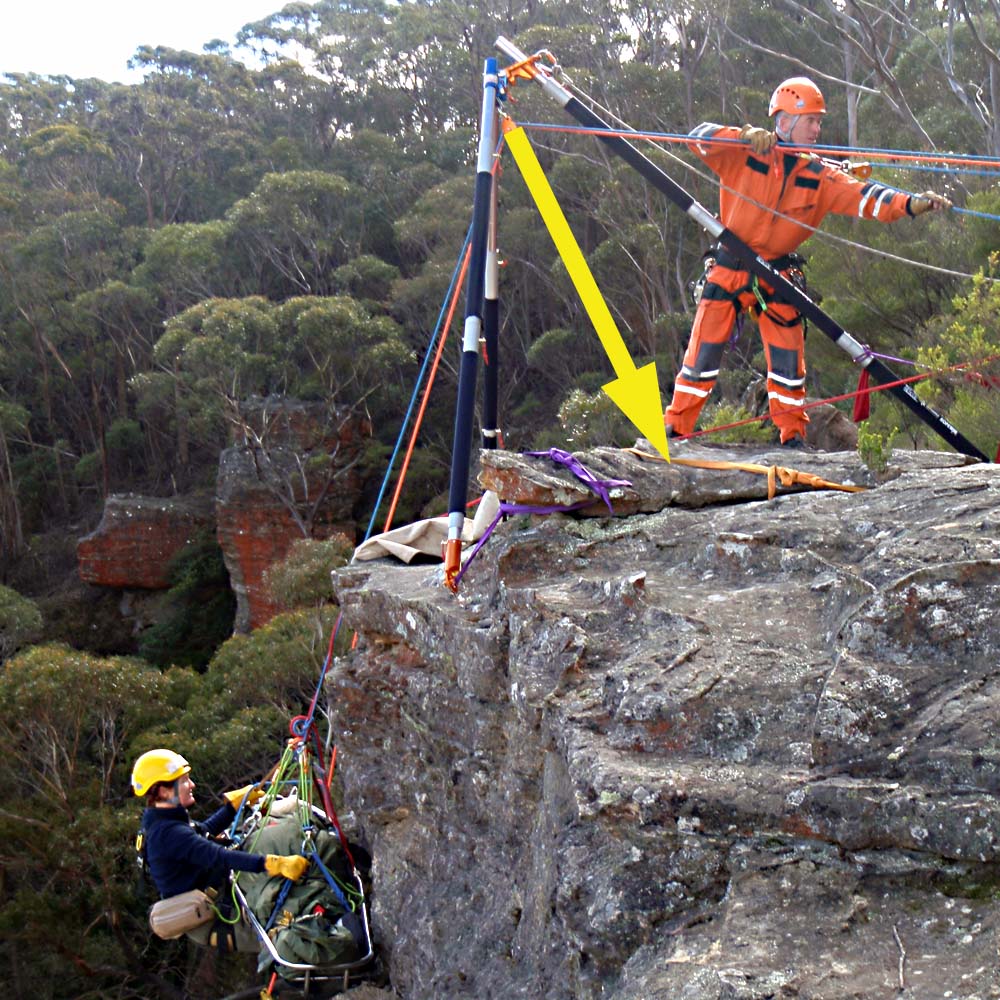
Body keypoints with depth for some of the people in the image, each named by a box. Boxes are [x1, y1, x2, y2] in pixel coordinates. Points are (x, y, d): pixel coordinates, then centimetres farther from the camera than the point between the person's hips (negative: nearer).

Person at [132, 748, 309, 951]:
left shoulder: (159, 823, 5)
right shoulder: (170, 833, -26)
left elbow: (205, 830, 23)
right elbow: (220, 857, -36)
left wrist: (237, 801, 25)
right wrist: (274, 864, -42)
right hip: (207, 924, -11)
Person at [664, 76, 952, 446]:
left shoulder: (819, 176, 0)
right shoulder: (745, 154, -8)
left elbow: (863, 195, -10)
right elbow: (700, 137, -19)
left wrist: (911, 203, -26)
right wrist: (746, 136, -34)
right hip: (729, 270, -3)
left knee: (789, 360, 3)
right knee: (703, 353, -1)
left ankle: (793, 436, 18)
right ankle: (674, 428, 10)